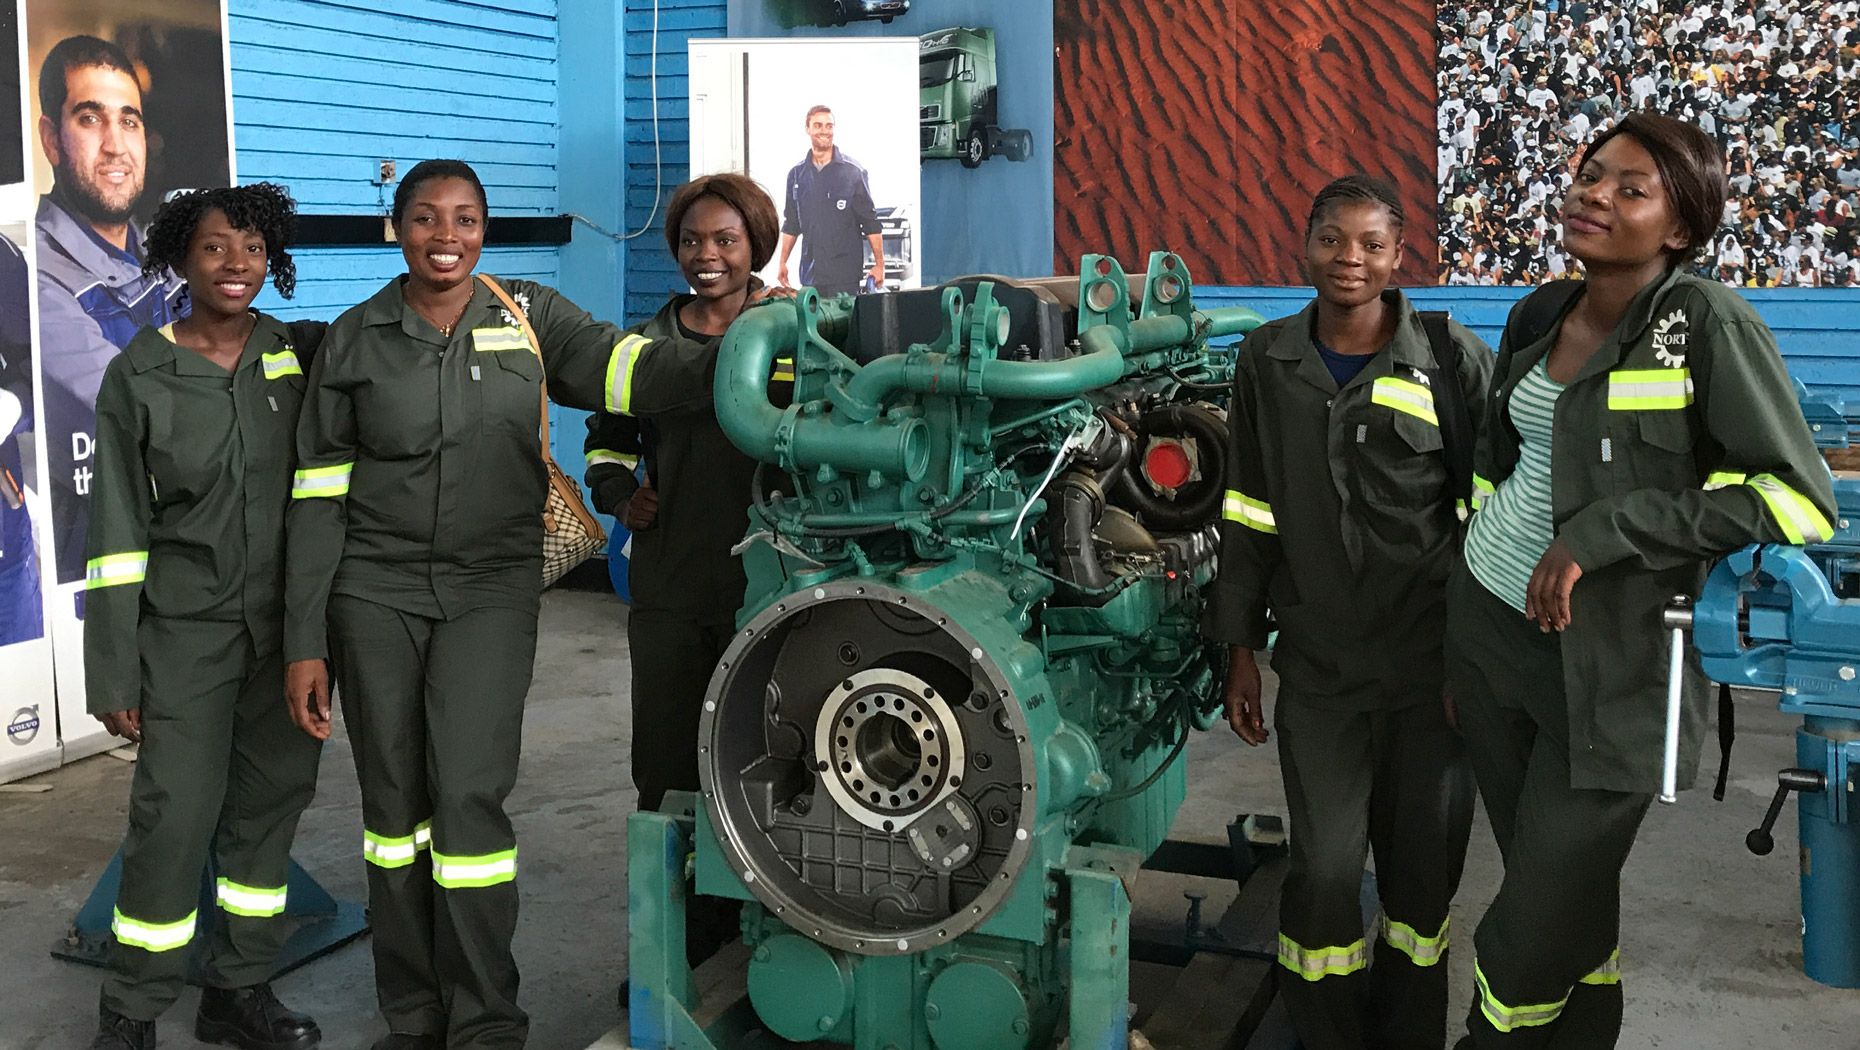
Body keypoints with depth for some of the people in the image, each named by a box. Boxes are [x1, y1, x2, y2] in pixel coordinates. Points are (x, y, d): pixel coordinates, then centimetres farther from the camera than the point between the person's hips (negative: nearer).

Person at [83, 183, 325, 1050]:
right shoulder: (140, 375, -3)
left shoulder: (299, 355, 3)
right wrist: (113, 670, -5)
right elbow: (117, 532, -3)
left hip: (289, 625, 3)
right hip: (187, 629, -3)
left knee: (270, 803, 9)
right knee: (175, 816, -5)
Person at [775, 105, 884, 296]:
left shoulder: (852, 171, -2)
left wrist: (879, 264, -5)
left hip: (846, 274, -3)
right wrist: (782, 262, 13)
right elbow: (791, 224, 18)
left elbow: (871, 223, -1)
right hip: (810, 274, 3)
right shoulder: (797, 174, 10)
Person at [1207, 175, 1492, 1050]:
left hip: (1430, 661, -1)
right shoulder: (1267, 361, 5)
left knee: (1423, 866, 8)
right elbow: (1248, 516, 9)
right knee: (1324, 870, -1)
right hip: (1319, 665, 1)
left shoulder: (1452, 359, -3)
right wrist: (1241, 650, 8)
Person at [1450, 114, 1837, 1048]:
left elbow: (1800, 499, -18)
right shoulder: (1538, 316, 6)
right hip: (1485, 623, 6)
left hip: (1605, 662, -6)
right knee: (1554, 879, 17)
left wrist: (1602, 531, -21)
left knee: (1538, 929, 0)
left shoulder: (1707, 323, -13)